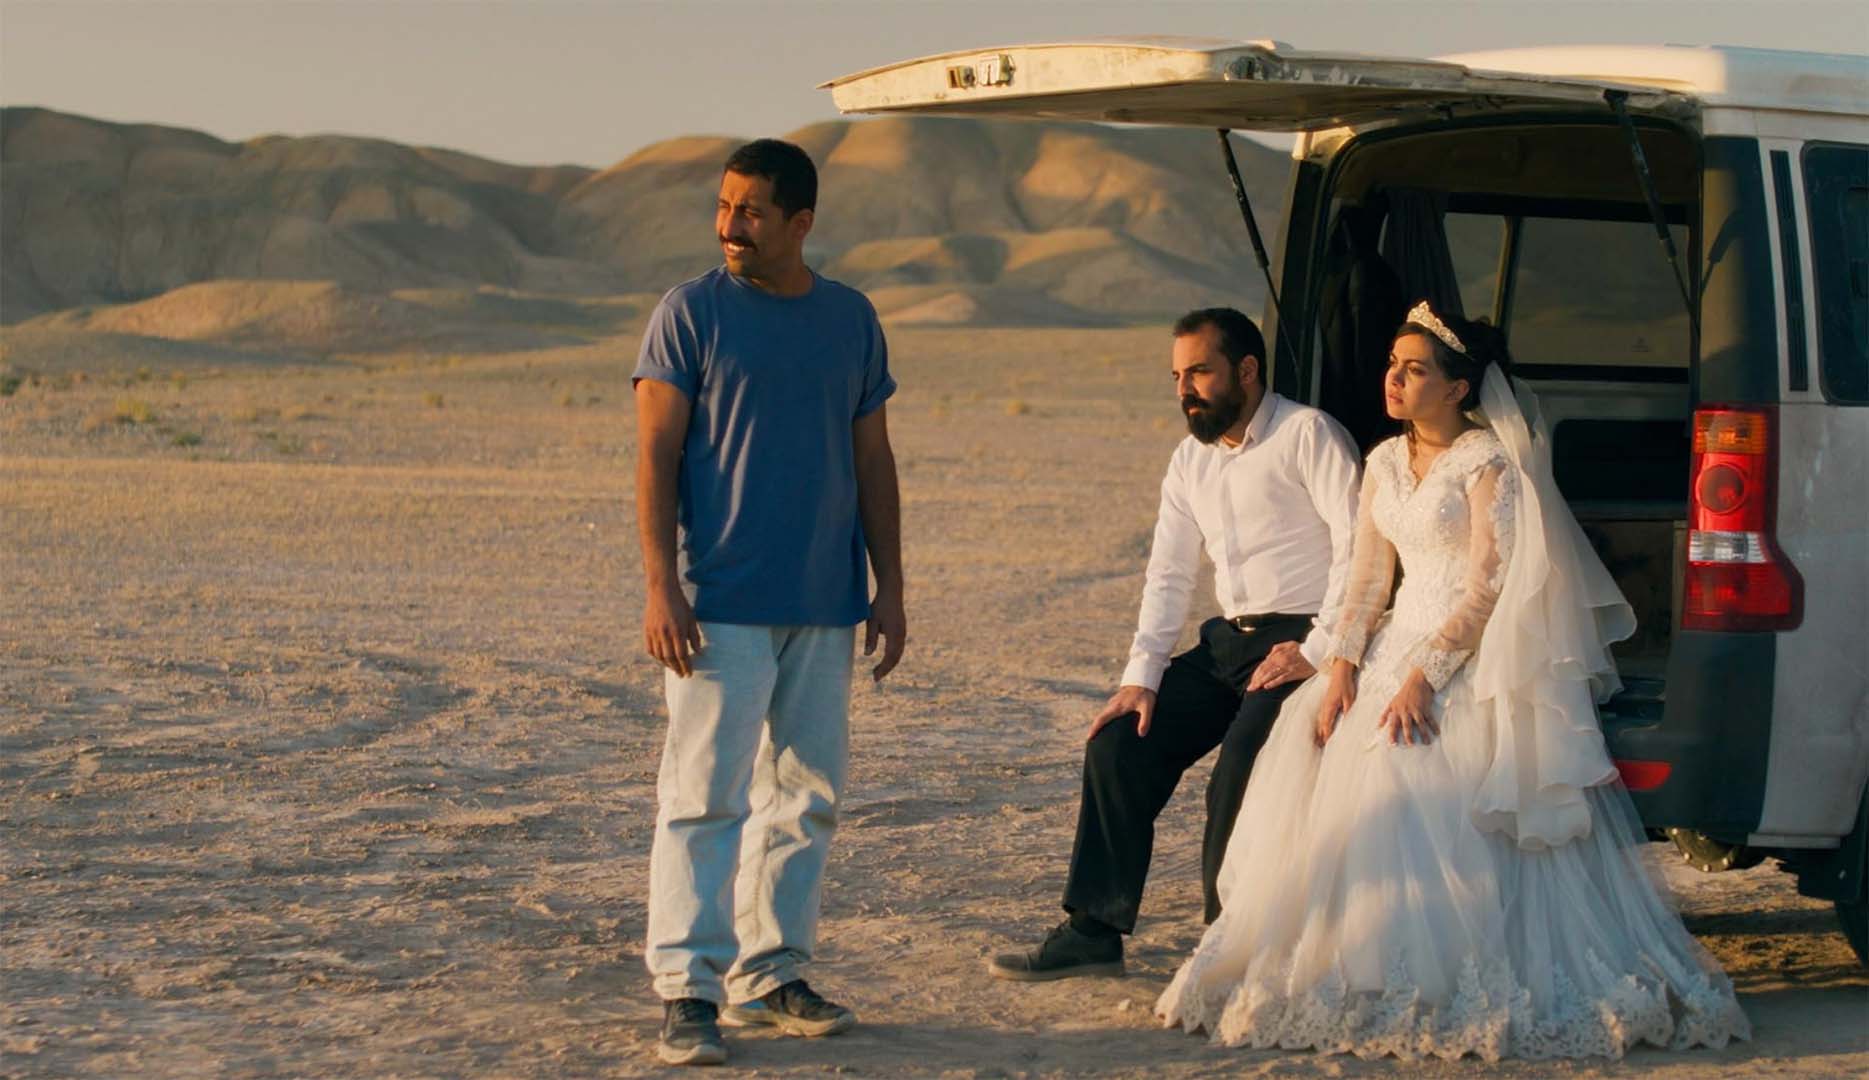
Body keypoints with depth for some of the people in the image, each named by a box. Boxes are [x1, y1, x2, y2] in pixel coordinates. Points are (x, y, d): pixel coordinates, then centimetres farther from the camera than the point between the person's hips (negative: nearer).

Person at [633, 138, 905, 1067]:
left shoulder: (851, 320, 9)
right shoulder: (689, 313, -3)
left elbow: (872, 460, 14)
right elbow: (656, 455, -5)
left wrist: (889, 588, 9)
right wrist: (660, 586, -14)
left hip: (826, 607, 5)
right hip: (720, 605, -4)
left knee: (806, 797, 8)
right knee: (706, 792, -8)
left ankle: (771, 974, 18)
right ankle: (688, 989, -5)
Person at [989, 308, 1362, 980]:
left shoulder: (1307, 435, -9)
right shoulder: (1191, 460, 15)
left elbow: (1360, 550, -16)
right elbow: (1168, 576, 14)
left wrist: (1316, 652, -19)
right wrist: (1140, 679, 3)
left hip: (1301, 640, -8)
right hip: (1230, 640, 8)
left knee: (1241, 773, -27)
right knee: (1119, 744, -3)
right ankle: (1092, 932, 3)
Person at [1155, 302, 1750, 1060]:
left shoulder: (1487, 462, -9)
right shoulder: (1384, 464, 13)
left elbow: (1487, 591, -15)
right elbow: (1367, 579, 11)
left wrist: (1424, 676, -23)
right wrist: (1343, 664, -5)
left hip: (1472, 656, -7)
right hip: (1400, 638, 7)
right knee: (1322, 747, -12)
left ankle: (1458, 986, -17)